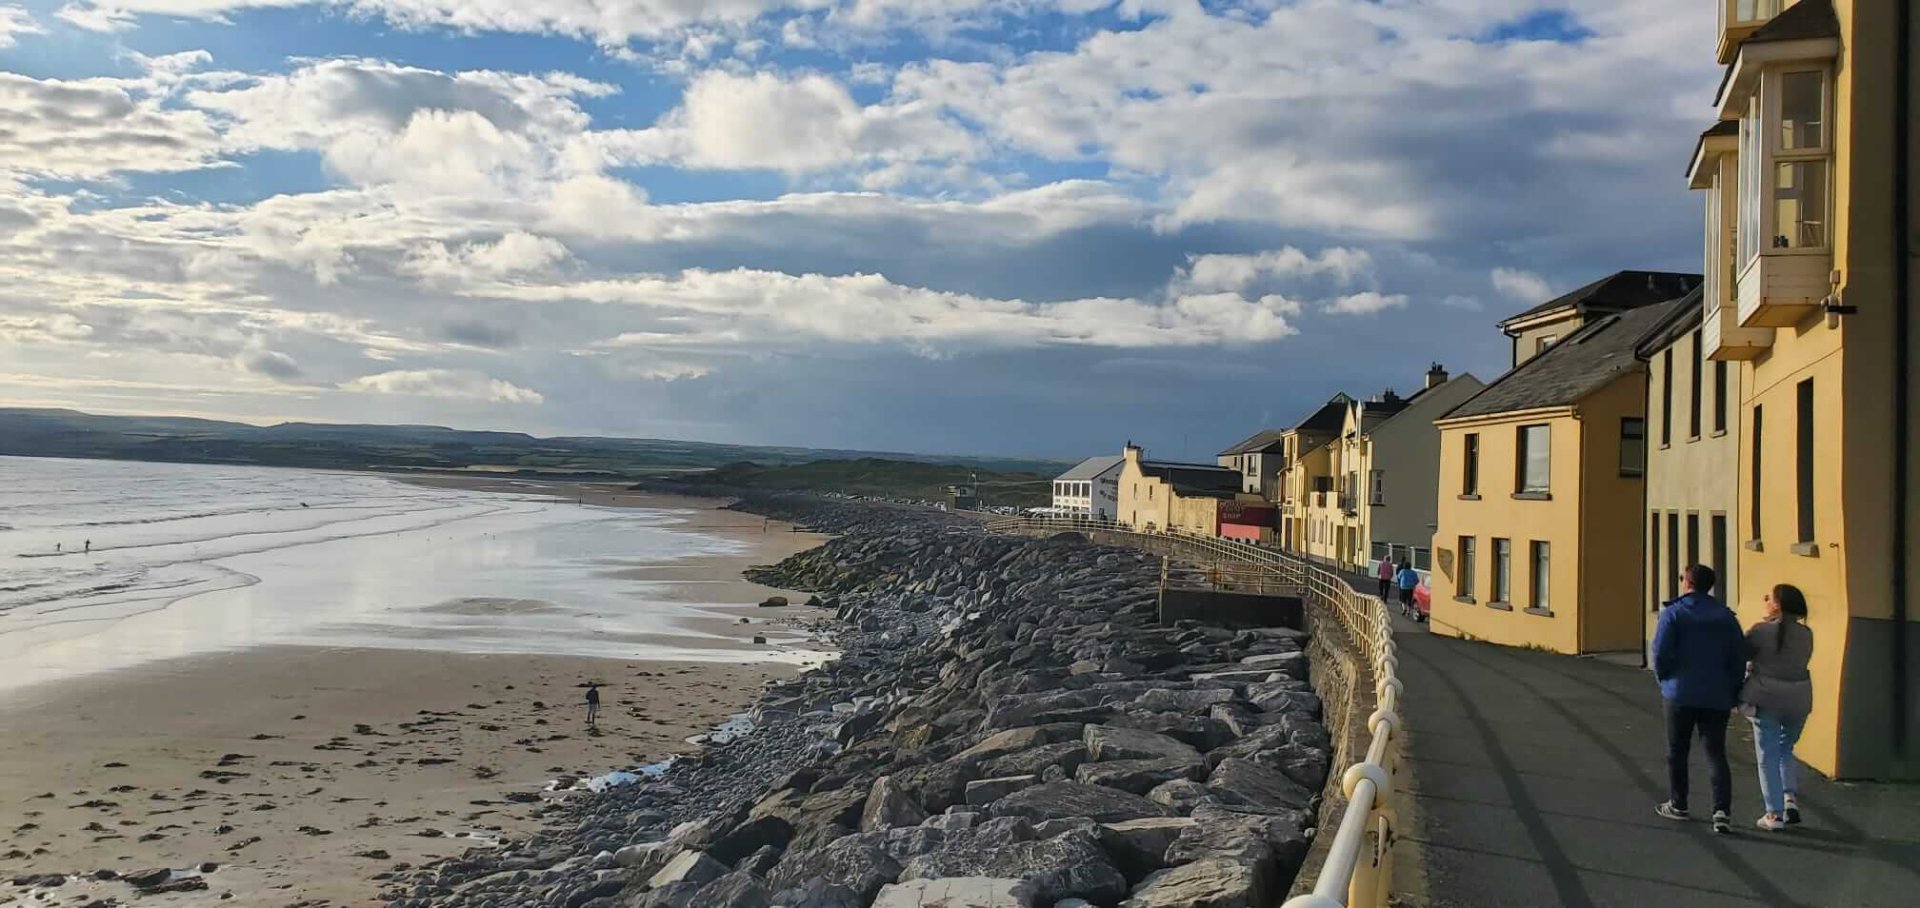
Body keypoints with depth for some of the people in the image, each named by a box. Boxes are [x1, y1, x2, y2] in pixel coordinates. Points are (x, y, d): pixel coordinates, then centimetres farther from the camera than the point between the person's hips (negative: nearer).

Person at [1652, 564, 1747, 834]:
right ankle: (1722, 810, -12)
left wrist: (1664, 680, 5)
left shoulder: (1673, 613, -6)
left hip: (1681, 693, -3)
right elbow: (1739, 656, 3)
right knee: (1716, 752, 2)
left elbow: (1661, 652, -12)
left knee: (1677, 751, 11)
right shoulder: (1725, 616, 5)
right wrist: (1733, 692, 10)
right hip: (1717, 696, 3)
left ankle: (1678, 805, 20)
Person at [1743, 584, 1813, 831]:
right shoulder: (1806, 634, 2)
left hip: (1765, 698, -4)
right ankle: (1791, 798, 6)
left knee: (1768, 755, 4)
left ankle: (1774, 814, 2)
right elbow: (1800, 662, 11)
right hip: (1799, 699, 4)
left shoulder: (1760, 631, -11)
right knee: (1786, 750, 22)